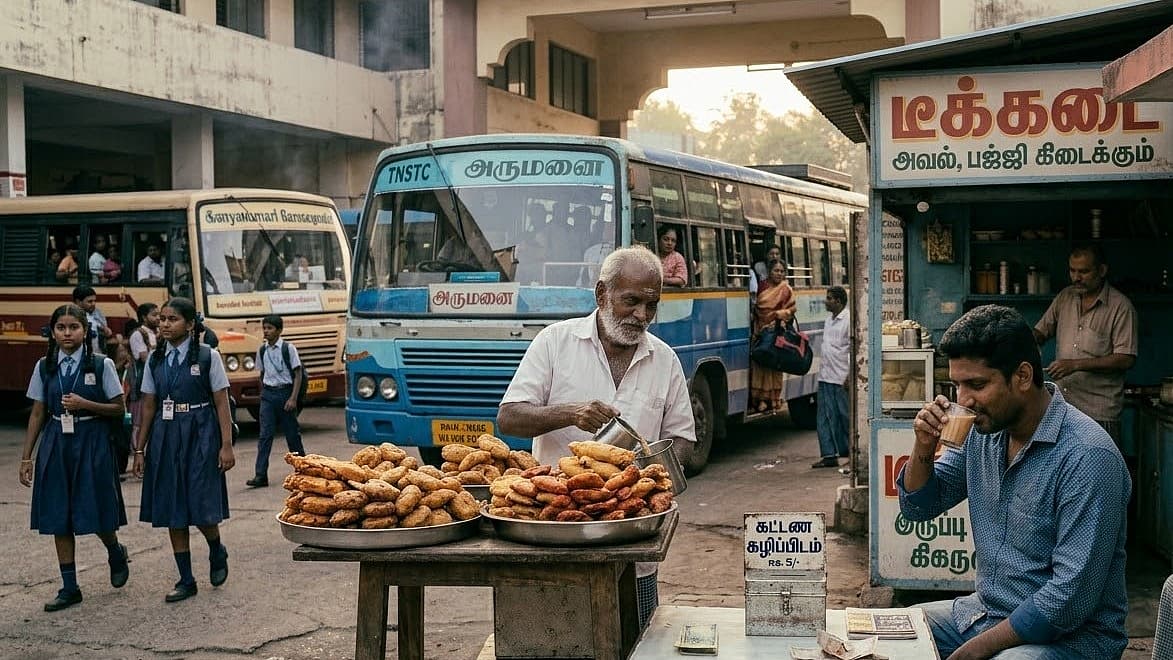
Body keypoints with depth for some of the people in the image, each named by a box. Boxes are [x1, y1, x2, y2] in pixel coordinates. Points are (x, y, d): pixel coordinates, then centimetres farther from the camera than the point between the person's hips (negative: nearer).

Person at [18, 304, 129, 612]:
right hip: (56, 443, 3)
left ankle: (116, 553, 31)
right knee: (58, 517, 3)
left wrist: (84, 404, -16)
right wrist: (26, 456, 7)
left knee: (96, 514, -2)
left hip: (92, 443, -3)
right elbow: (37, 414, 9)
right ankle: (69, 588, 12)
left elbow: (118, 408, -1)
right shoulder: (44, 367, 5)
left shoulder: (101, 365, -4)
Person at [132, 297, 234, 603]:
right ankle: (186, 581, 15)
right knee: (172, 510, 5)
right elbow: (148, 406, 11)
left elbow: (222, 403, -4)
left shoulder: (207, 356, -3)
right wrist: (139, 449, 9)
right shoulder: (155, 360, 8)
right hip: (165, 437, 4)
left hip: (200, 437, -4)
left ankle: (217, 552, 26)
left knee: (202, 508, -7)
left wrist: (226, 445, -9)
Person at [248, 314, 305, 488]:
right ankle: (261, 475, -10)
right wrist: (263, 394, 15)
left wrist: (293, 398, -13)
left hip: (285, 392, -3)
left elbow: (298, 374, -6)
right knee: (265, 435, -6)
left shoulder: (288, 348, -6)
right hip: (268, 394, 3)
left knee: (292, 433, 6)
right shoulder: (262, 351, 7)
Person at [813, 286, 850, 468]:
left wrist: (850, 375, -17)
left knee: (846, 416, 1)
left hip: (842, 378, -8)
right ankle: (829, 455, 8)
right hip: (826, 376, 8)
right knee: (825, 417, 5)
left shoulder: (849, 320, -10)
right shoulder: (828, 320, 16)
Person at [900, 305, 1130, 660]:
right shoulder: (984, 429, 2)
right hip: (985, 611, 8)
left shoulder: (1086, 456, -22)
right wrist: (924, 448, -8)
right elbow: (918, 507, 12)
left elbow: (1073, 597, -24)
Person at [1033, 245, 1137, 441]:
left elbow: (1126, 359, -12)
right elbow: (1041, 330, 20)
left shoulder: (1120, 306, -6)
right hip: (1060, 407, 5)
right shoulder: (1065, 297, 11)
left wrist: (1075, 364, -18)